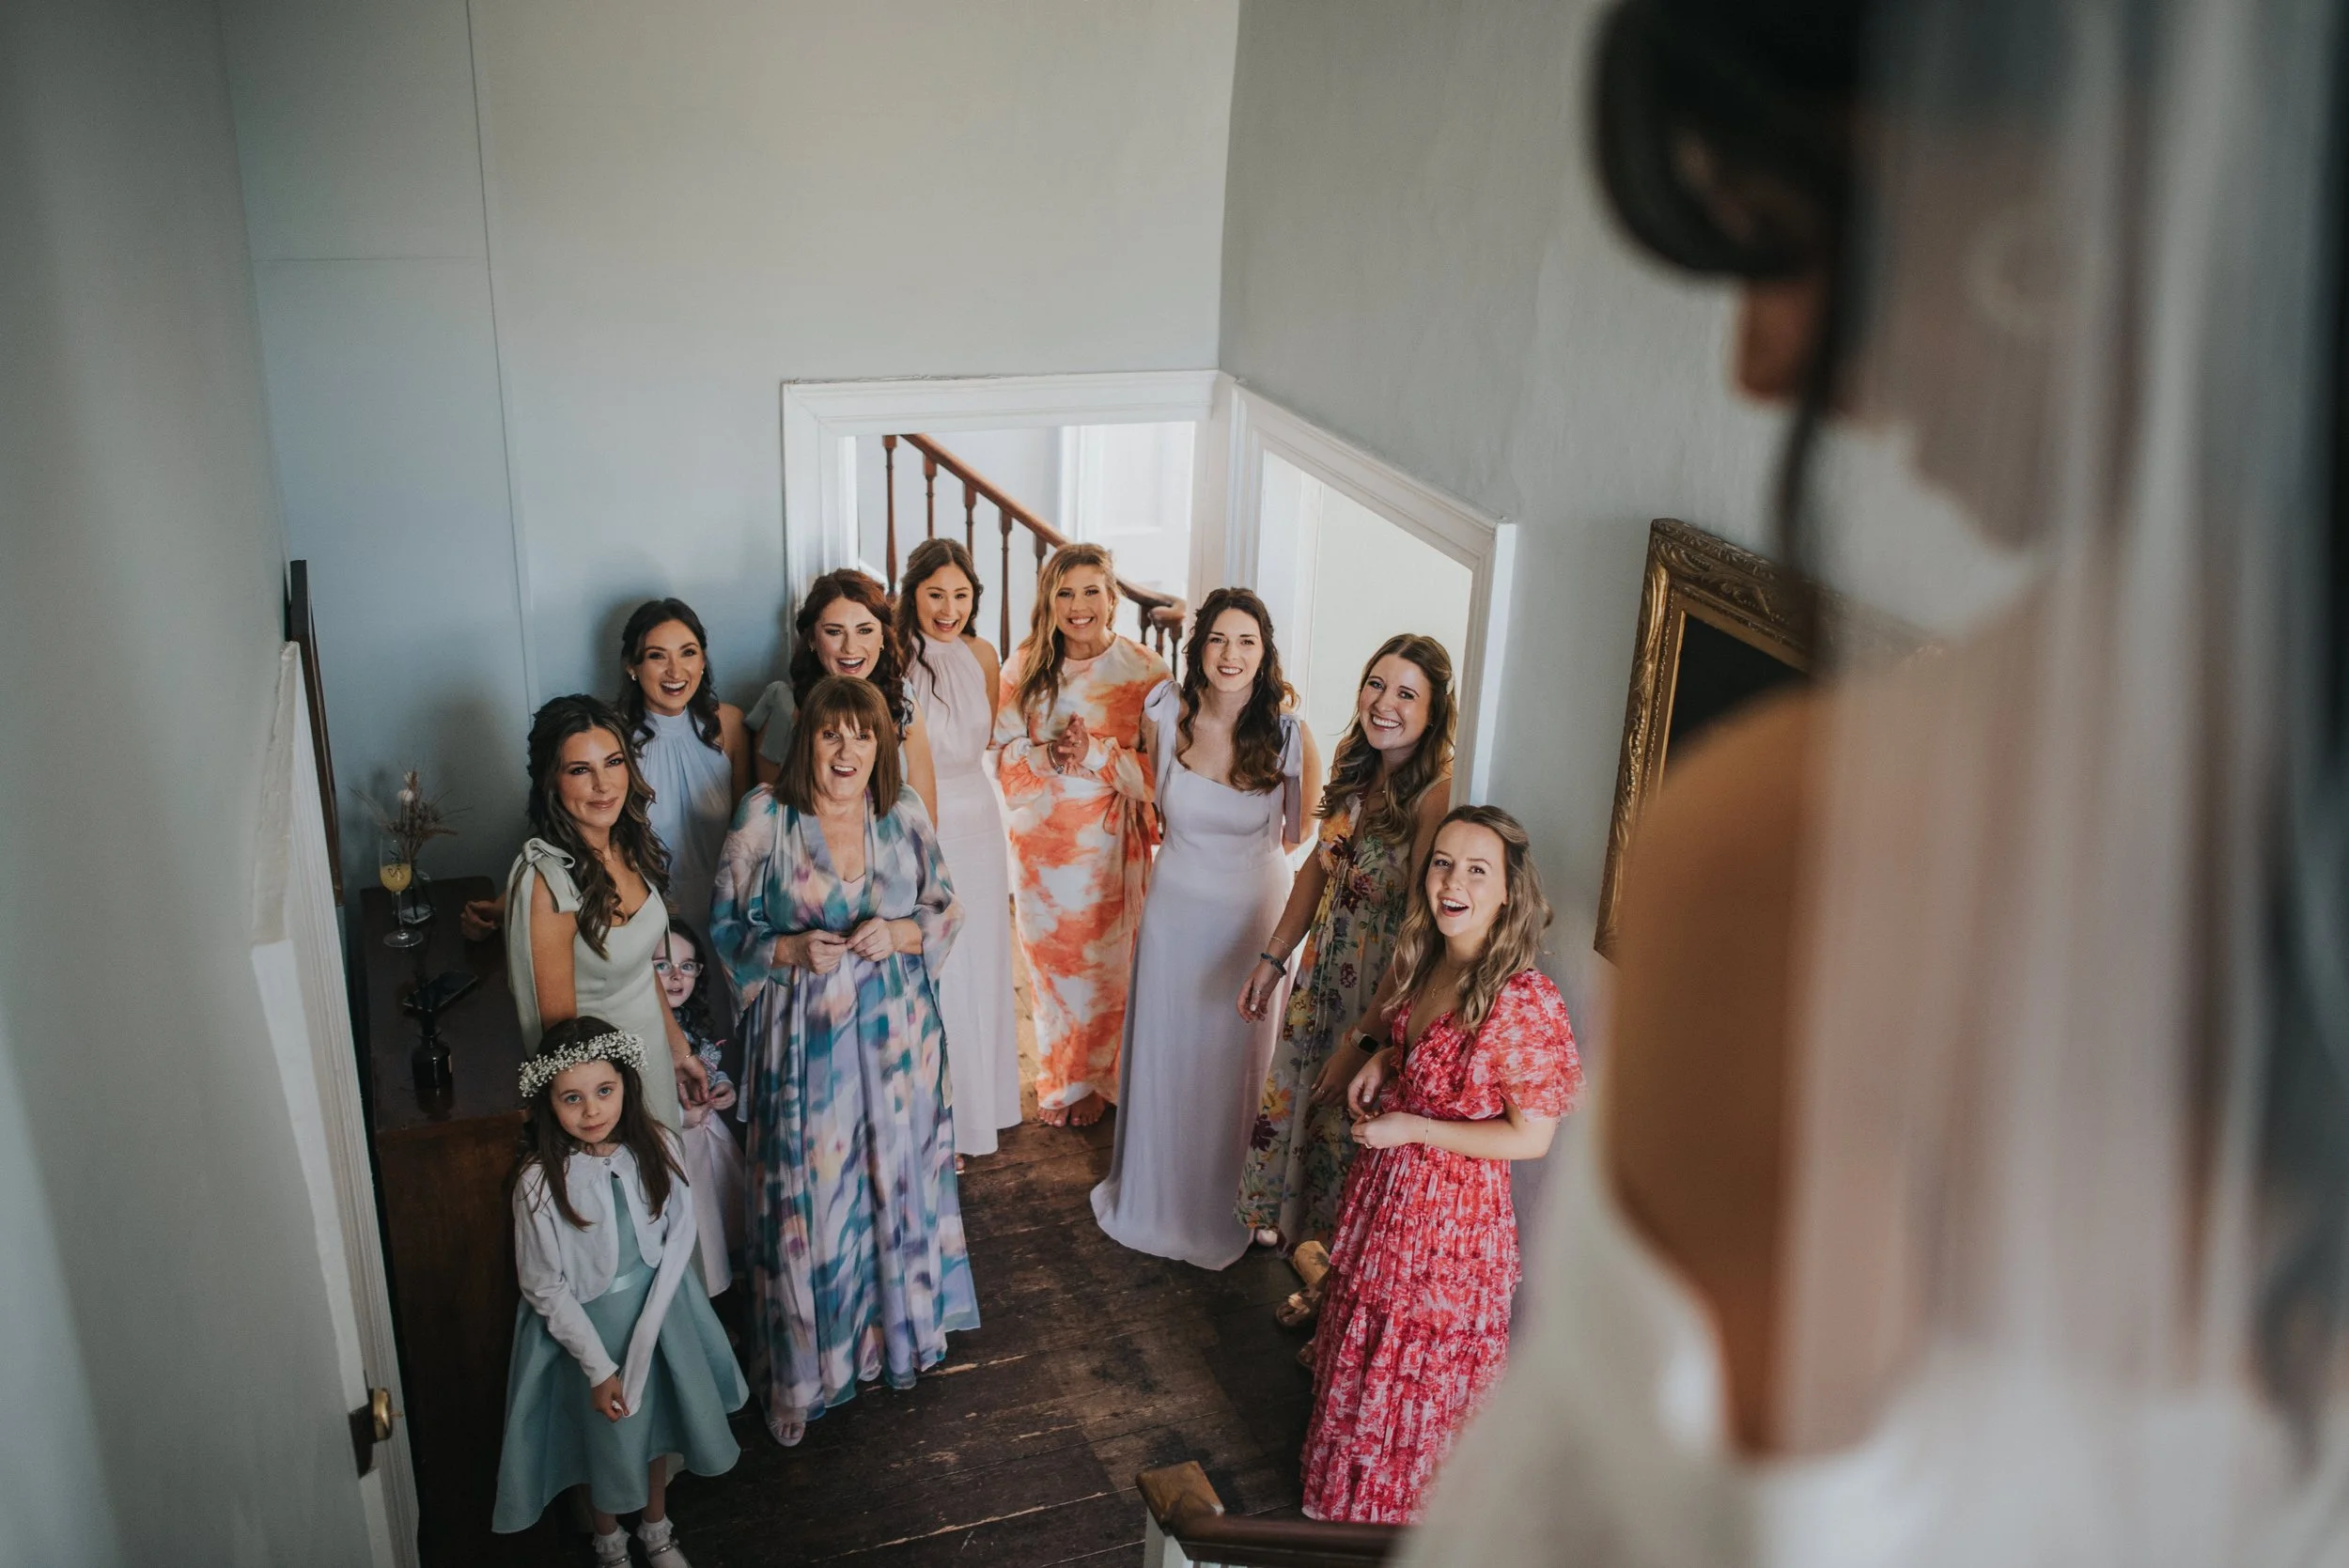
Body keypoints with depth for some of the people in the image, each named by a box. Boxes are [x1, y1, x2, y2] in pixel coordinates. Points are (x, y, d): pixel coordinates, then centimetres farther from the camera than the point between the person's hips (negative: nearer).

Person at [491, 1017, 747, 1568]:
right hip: (585, 1322, -3)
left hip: (658, 1309, 3)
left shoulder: (656, 1146, -15)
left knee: (659, 1418, 22)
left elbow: (679, 1233, -6)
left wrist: (646, 1329, -15)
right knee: (605, 1436, 17)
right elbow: (545, 1288, -16)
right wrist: (599, 1367, -14)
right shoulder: (539, 1180, -24)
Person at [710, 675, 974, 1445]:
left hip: (897, 1033, 3)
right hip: (805, 1037, -3)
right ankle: (810, 1361, 23)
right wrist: (794, 951, -20)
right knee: (810, 1194, 3)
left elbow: (946, 910, 6)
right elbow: (729, 928, -3)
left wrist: (898, 934, -14)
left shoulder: (904, 815, -1)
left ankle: (898, 1325, 37)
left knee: (898, 1174, 14)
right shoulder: (764, 818, -9)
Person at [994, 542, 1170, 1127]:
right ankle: (1058, 1078, 36)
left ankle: (1095, 1080, 34)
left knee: (1103, 963, 11)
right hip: (1040, 840, 3)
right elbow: (1005, 751, 0)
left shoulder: (1144, 670, -12)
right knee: (1048, 962, 15)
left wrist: (1098, 755, -26)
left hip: (1109, 843, -2)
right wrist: (1048, 755, -20)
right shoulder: (1025, 666, -2)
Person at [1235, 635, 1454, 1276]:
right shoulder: (1357, 771, -2)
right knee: (1296, 1098, 24)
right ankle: (1296, 1228, 52)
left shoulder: (1437, 796, -26)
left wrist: (1364, 1039, -23)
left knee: (1349, 1128, 11)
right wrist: (1273, 957, 12)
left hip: (1388, 996, -7)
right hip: (1324, 972, 7)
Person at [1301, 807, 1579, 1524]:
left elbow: (1531, 1137, -23)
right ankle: (1347, 1492, 49)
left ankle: (1395, 1513, 36)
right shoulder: (1427, 963, -3)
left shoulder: (1524, 1001, -27)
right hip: (1386, 1191, 8)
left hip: (1451, 1211, -8)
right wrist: (1383, 1060, -1)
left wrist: (1411, 1129, -22)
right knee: (1363, 1350, 26)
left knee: (1418, 1371, 12)